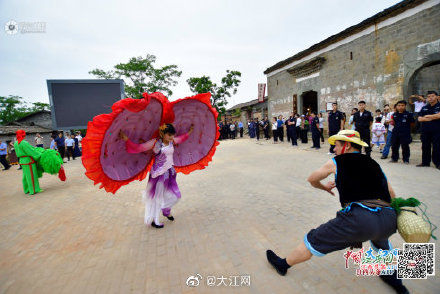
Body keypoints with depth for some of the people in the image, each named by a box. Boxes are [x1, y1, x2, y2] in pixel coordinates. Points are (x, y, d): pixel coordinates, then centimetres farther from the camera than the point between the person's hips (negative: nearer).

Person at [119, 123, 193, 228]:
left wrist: (189, 132, 29)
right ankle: (154, 221, 26)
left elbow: (181, 138, 22)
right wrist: (127, 140, -29)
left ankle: (166, 211, 45)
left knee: (175, 195, 16)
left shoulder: (172, 141, 1)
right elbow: (138, 148, -20)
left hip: (170, 172, 7)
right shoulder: (155, 143, -16)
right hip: (159, 173, -7)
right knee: (157, 196, 5)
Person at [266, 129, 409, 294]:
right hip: (390, 221, 6)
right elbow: (392, 197, 24)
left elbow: (311, 179, 23)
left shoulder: (336, 162, 10)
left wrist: (325, 187, 44)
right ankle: (392, 277, 52)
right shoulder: (373, 163, 21)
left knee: (314, 241, 11)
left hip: (359, 220, -6)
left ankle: (283, 264, 29)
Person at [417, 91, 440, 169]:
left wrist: (427, 116, -2)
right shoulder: (424, 108, 14)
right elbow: (420, 119, 5)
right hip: (425, 131, 4)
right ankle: (425, 162, 16)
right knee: (425, 147, 8)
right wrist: (433, 117, -6)